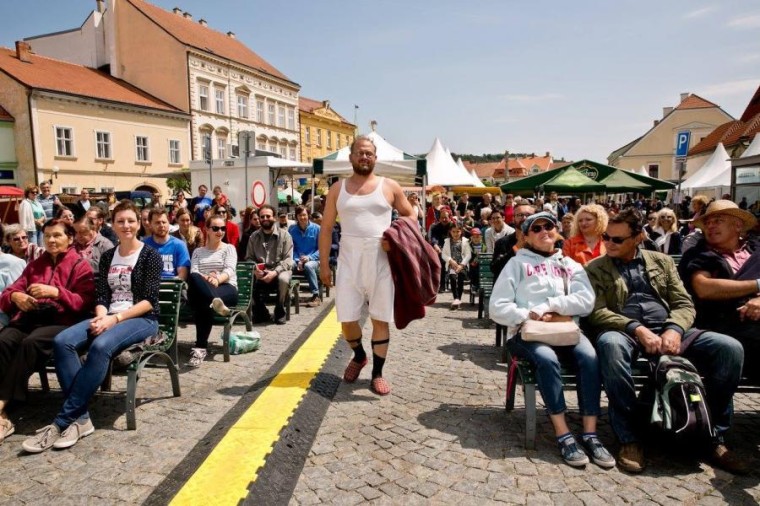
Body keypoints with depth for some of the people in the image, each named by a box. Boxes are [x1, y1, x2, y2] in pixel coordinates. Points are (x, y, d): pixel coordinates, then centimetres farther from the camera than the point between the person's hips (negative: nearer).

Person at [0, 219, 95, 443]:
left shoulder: (80, 265, 8)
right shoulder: (35, 264, 26)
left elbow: (85, 303, -4)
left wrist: (56, 292, -19)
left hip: (62, 320, -4)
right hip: (30, 317, 4)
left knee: (30, 342, -36)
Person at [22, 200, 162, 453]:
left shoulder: (150, 256, -1)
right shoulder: (108, 256, 15)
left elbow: (149, 300, -9)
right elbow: (101, 295, 7)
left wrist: (115, 318, -19)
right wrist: (101, 317, -14)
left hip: (142, 319, -5)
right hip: (109, 318, 5)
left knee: (100, 346, -35)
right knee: (62, 341, -23)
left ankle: (63, 420, -26)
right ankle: (81, 417, -23)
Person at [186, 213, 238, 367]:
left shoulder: (229, 248, 17)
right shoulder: (198, 251, 25)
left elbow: (230, 270, -4)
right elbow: (193, 272, 4)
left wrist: (218, 279, -29)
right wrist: (205, 279, -22)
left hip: (226, 288, -1)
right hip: (201, 290, 1)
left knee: (205, 302, -41)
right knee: (194, 279, -39)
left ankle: (201, 347, -53)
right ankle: (216, 303, -65)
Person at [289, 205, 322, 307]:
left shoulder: (316, 228, 0)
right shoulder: (292, 229, 5)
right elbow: (291, 249, 4)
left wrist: (309, 257, -15)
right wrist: (297, 260, -12)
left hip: (313, 260, -1)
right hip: (297, 260, 2)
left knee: (308, 266, -37)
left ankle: (316, 296, -26)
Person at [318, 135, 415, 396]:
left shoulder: (389, 186, 4)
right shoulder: (338, 189, 7)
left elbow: (410, 215, 11)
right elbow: (326, 228, 8)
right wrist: (323, 264, 3)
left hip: (381, 260, -1)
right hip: (349, 259, 1)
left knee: (380, 319, 4)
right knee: (346, 319, 5)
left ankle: (377, 374, 18)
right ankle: (359, 356, 35)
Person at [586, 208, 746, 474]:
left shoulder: (662, 261, 18)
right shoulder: (596, 268, 9)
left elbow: (684, 303, 11)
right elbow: (596, 312, -3)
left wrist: (674, 329, -12)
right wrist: (636, 329, -19)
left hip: (668, 330, 4)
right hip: (625, 332, -3)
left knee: (730, 348, -20)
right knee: (610, 344, -40)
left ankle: (714, 437, -5)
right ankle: (629, 438, -27)